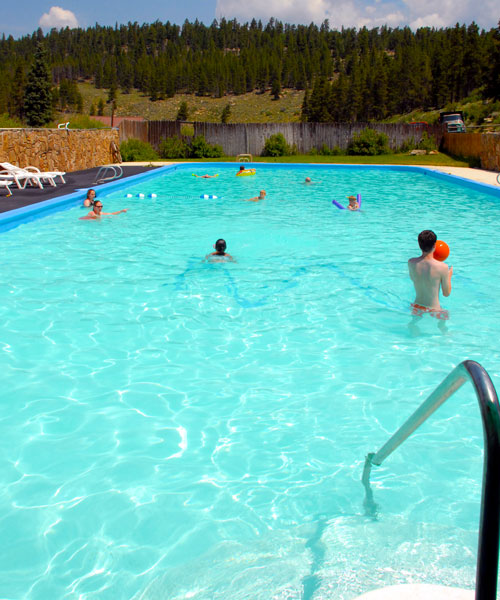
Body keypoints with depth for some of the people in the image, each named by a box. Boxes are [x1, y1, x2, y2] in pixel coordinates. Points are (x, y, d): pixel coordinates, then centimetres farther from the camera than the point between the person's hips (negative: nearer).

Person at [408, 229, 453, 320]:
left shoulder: (411, 263, -13)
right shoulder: (443, 267, -22)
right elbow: (446, 294, -9)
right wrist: (449, 276, 9)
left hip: (416, 308, 3)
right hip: (434, 310, -3)